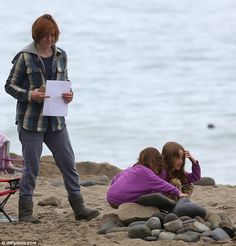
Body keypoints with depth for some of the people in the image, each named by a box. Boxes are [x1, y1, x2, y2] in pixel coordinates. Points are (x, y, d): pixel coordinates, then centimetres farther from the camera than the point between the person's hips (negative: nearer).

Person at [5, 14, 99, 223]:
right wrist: (29, 95, -20)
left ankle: (79, 208, 13)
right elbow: (10, 85, -3)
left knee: (69, 164, 6)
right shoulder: (25, 57, -8)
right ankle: (25, 212, 9)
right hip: (31, 120, -5)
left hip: (55, 121, 5)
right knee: (32, 167, -1)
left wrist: (69, 94, -3)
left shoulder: (61, 56, 7)